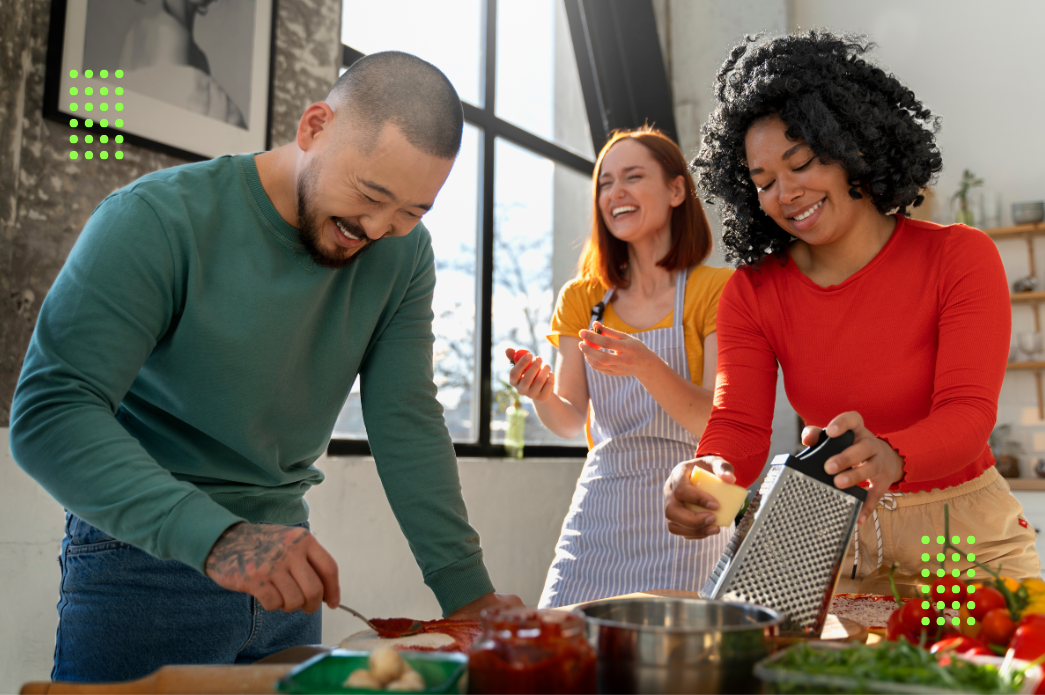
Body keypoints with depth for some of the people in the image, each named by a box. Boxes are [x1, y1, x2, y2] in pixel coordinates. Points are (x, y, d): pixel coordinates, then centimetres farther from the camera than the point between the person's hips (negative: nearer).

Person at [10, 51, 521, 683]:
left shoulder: (403, 253, -5)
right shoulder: (157, 221, -20)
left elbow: (406, 423, -7)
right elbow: (49, 413, -26)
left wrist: (468, 592, -16)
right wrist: (216, 537, -39)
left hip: (284, 551, 5)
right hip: (144, 553, -4)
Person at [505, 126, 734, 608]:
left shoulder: (716, 290, -5)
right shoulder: (582, 299, 8)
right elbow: (571, 422, 7)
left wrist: (648, 368, -29)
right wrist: (544, 397, -15)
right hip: (597, 515, 4)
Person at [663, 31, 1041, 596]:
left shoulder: (960, 257, -11)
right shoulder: (752, 292, -5)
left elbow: (969, 414, -21)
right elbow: (738, 423, -16)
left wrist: (888, 456, -43)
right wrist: (710, 475, -40)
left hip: (966, 538, -1)